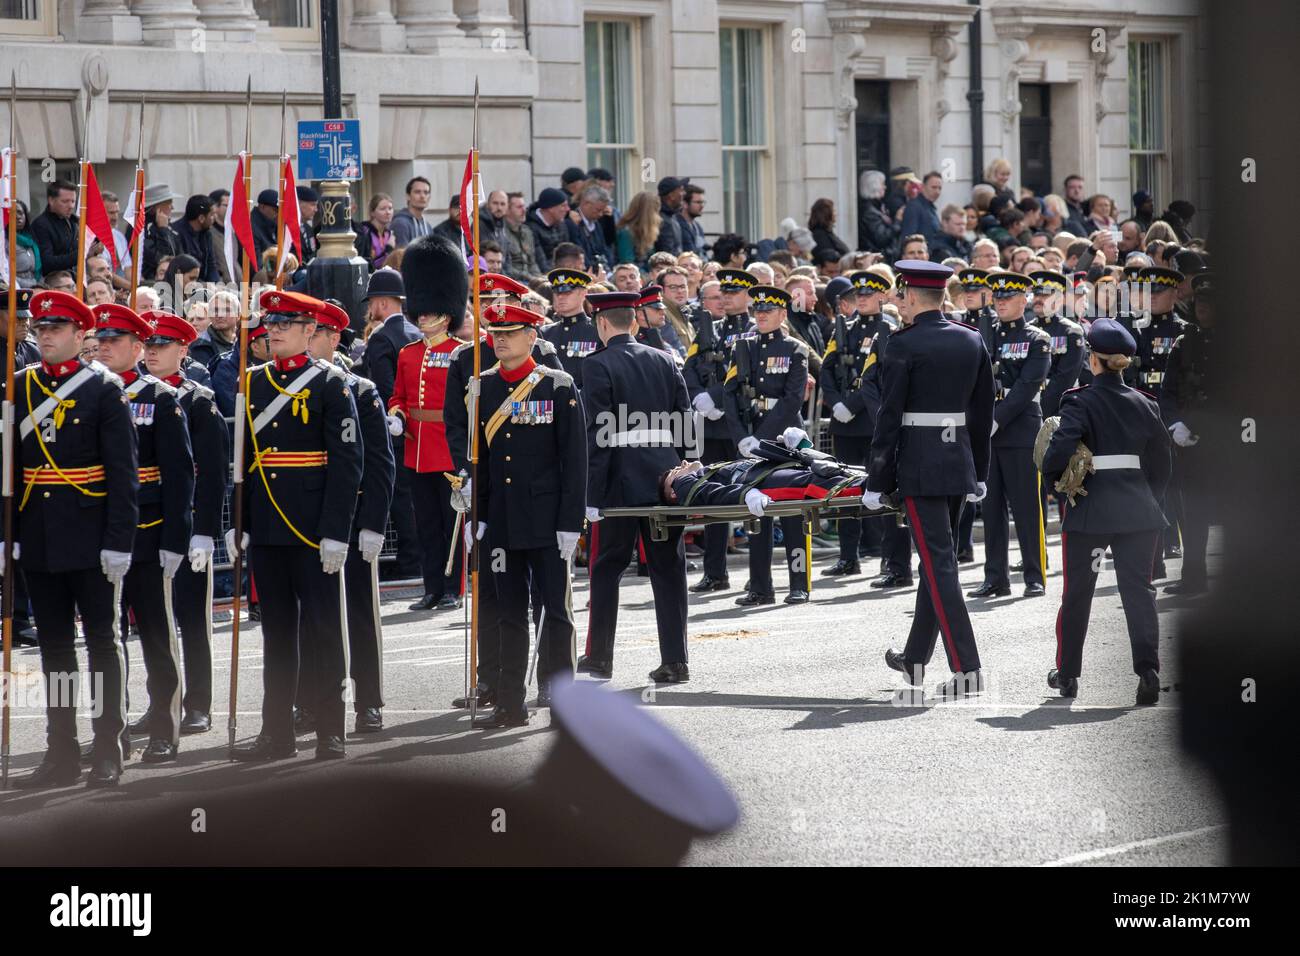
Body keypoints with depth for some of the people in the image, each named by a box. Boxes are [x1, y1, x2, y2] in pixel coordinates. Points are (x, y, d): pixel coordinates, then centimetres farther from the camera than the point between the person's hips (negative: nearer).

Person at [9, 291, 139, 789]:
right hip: (38, 539, 4)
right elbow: (9, 465, 8)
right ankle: (61, 754, 14)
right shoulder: (20, 387, 7)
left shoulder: (104, 387, -5)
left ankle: (108, 752, 7)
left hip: (89, 537, -4)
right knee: (54, 645, 9)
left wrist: (119, 541, -13)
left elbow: (122, 471, -7)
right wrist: (9, 534, 3)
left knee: (101, 640, 2)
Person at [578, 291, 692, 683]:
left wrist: (592, 495, -11)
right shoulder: (665, 361, 9)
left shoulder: (599, 366, -8)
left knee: (606, 567, 9)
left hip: (621, 481, -4)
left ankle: (599, 656, 16)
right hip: (666, 476, 4)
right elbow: (685, 422, 9)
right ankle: (675, 661, 2)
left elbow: (598, 433, -12)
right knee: (669, 571, 5)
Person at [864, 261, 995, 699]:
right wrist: (979, 473, 20)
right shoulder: (972, 342, 8)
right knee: (937, 560, 18)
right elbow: (984, 412, 13)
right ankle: (916, 658, 31)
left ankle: (966, 669, -13)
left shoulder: (904, 345, -11)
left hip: (919, 466, -7)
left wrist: (876, 481, -7)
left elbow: (889, 416, -11)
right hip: (960, 465, 7)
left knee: (939, 564, -7)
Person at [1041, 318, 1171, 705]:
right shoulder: (1144, 405, 5)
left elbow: (1059, 451, -21)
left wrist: (1056, 483, -3)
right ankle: (1148, 670, -15)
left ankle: (1067, 674, 23)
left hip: (1089, 510, -3)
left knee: (1077, 592, 12)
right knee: (1138, 590, 2)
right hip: (1138, 510, 3)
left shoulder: (1080, 402, -8)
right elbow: (1161, 462, 10)